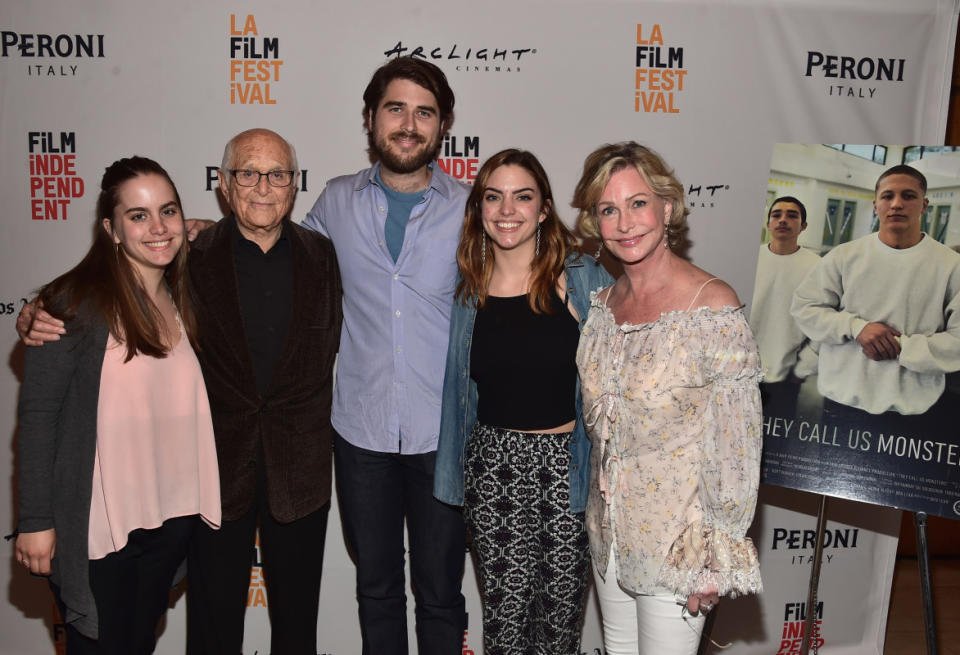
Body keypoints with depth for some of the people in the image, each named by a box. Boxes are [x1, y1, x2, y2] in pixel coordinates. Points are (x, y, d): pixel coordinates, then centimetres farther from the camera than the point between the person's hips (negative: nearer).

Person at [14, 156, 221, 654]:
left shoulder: (180, 300, 6)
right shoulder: (78, 304, -14)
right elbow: (37, 416, -13)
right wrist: (36, 521, -13)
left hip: (171, 518, 6)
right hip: (97, 525, -5)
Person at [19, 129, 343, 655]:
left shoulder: (322, 257, -1)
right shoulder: (193, 257, -5)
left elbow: (328, 350, 4)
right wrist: (43, 317, -18)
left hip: (299, 469, 1)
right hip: (218, 468, -1)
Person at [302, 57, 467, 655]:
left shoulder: (470, 209, -4)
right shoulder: (336, 202, 2)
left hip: (443, 432, -1)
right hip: (361, 429, 2)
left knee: (440, 594, 13)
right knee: (376, 587, 19)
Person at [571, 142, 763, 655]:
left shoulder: (713, 307, -19)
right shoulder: (603, 303, 1)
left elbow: (737, 442, -16)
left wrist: (721, 559, -13)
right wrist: (597, 505, 14)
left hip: (679, 540, -6)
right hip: (609, 533, 6)